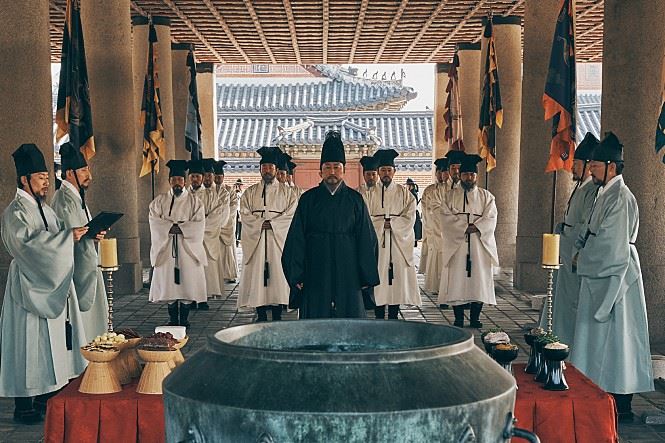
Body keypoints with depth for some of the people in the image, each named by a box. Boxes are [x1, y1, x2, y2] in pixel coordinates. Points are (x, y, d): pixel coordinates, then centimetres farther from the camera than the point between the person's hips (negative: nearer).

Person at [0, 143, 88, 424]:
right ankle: (24, 406, 1)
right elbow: (27, 243, -26)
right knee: (30, 343, -5)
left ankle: (46, 397, 19)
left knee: (51, 342, 11)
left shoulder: (44, 209, 16)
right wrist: (68, 236, -26)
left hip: (52, 286, 9)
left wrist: (81, 235, 3)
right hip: (30, 288, -9)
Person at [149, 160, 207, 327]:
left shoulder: (194, 201, 6)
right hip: (166, 247, 1)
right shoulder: (159, 201, 10)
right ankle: (172, 318, 7)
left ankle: (184, 318, 5)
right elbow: (155, 222, -3)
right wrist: (174, 226, -15)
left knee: (188, 281, -3)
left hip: (188, 247, -1)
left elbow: (199, 225, -4)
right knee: (168, 283, 0)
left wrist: (179, 228, -14)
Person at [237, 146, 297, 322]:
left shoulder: (286, 192, 7)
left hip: (278, 240, -1)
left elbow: (291, 215, -3)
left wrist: (272, 224, -14)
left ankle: (277, 316, 2)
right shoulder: (250, 192, 12)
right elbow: (244, 215, 2)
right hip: (255, 240, 2)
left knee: (278, 274, -4)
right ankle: (261, 316, 5)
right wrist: (260, 224, -13)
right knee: (257, 274, -1)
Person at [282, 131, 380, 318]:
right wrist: (297, 275, -4)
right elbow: (296, 240, 3)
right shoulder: (308, 199, 4)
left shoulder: (355, 200, 5)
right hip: (316, 273, 0)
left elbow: (366, 240, 5)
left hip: (347, 274, 1)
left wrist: (366, 276, 0)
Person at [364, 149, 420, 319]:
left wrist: (391, 224, -11)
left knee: (397, 278, -1)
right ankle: (379, 318, 2)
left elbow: (410, 218, -1)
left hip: (398, 243, 1)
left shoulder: (404, 193, 8)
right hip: (377, 242, 0)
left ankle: (393, 318, 5)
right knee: (378, 280, -3)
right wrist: (383, 223, -12)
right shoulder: (370, 194, 8)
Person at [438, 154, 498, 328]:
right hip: (456, 244, -1)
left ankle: (475, 317, 7)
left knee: (479, 280, 0)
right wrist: (465, 227, -16)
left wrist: (475, 228, -17)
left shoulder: (486, 196, 11)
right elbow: (446, 217, -5)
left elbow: (490, 219, -1)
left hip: (480, 245, 1)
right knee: (456, 281, -3)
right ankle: (458, 318, 3)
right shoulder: (451, 195, 9)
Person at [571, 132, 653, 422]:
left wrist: (583, 257, -7)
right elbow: (591, 231, 19)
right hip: (599, 276, 10)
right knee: (603, 339, 13)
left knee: (615, 339, -4)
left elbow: (611, 242, -20)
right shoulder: (606, 194, 14)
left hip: (614, 275, -10)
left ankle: (622, 407, 4)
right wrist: (582, 252, 2)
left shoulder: (620, 197, -16)